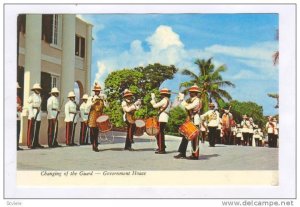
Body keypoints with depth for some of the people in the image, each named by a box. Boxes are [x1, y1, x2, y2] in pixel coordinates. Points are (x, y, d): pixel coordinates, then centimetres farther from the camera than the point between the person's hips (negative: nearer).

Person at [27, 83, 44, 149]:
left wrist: (40, 115, 16)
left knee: (37, 130, 8)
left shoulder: (39, 97, 16)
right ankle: (30, 144, -4)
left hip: (38, 115, 8)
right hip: (33, 114, -8)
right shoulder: (31, 97, -7)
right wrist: (32, 115, -19)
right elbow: (29, 106, -12)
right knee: (31, 130, -5)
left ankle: (36, 143, 12)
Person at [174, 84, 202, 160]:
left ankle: (195, 155, 0)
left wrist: (182, 100, -16)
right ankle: (182, 153, 12)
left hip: (195, 121, -10)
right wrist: (181, 99, 6)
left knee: (194, 138, -5)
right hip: (190, 121, 10)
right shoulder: (191, 100, 17)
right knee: (185, 136, 9)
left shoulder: (197, 100, -13)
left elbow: (188, 107, -24)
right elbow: (185, 107, 14)